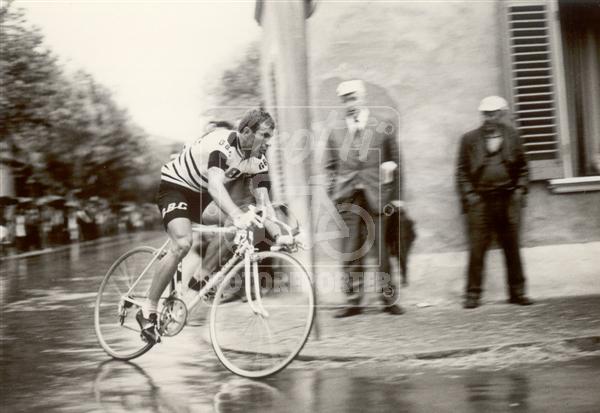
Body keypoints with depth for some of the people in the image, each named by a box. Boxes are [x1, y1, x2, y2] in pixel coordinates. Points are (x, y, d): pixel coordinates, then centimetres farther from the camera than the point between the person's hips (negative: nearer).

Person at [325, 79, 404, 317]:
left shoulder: (383, 125, 4)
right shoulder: (336, 130, 9)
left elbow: (395, 161, 6)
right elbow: (330, 166, 15)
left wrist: (396, 196, 3)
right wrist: (334, 192, 4)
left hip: (376, 196, -1)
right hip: (349, 198, 2)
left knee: (381, 248, 0)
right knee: (350, 251, 0)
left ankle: (389, 299, 12)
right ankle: (353, 301, 7)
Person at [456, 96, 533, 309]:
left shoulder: (512, 136, 9)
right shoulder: (469, 139, 4)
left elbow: (522, 167, 14)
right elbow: (462, 171, 5)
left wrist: (520, 190, 3)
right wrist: (468, 194, -4)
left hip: (508, 200, 1)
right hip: (479, 201, -1)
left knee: (512, 249, 5)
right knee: (477, 250, -4)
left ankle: (517, 292, 13)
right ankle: (473, 295, 3)